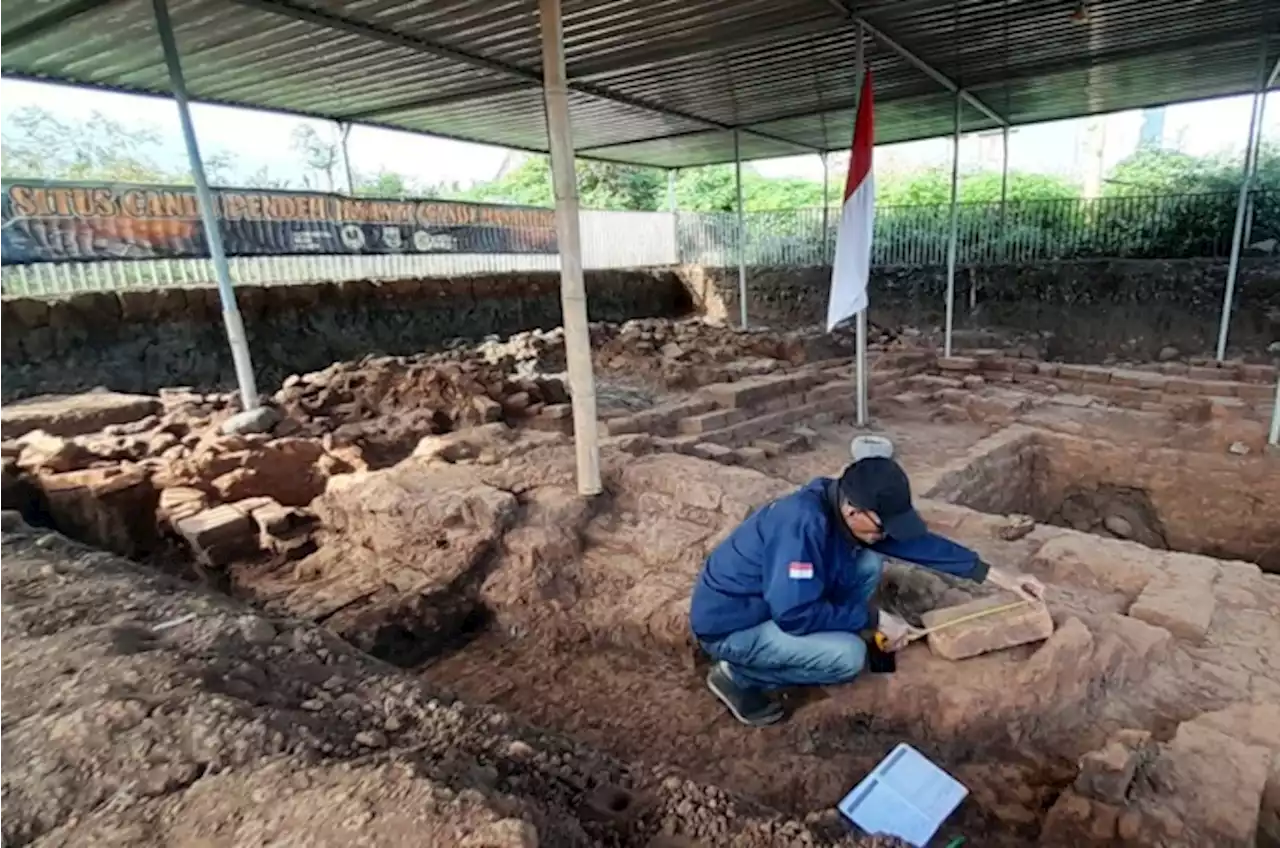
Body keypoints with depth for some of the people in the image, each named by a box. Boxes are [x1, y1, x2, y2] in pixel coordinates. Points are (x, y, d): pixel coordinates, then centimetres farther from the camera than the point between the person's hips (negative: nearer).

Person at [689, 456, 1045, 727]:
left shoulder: (846, 508, -7)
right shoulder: (803, 524, -34)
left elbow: (920, 544, 3)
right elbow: (795, 615, -33)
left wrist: (997, 576, 4)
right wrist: (875, 619, -21)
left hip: (775, 600, 8)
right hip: (729, 624, -8)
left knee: (869, 566, -1)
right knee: (848, 656, -23)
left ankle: (813, 646, 9)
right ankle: (737, 675, -4)